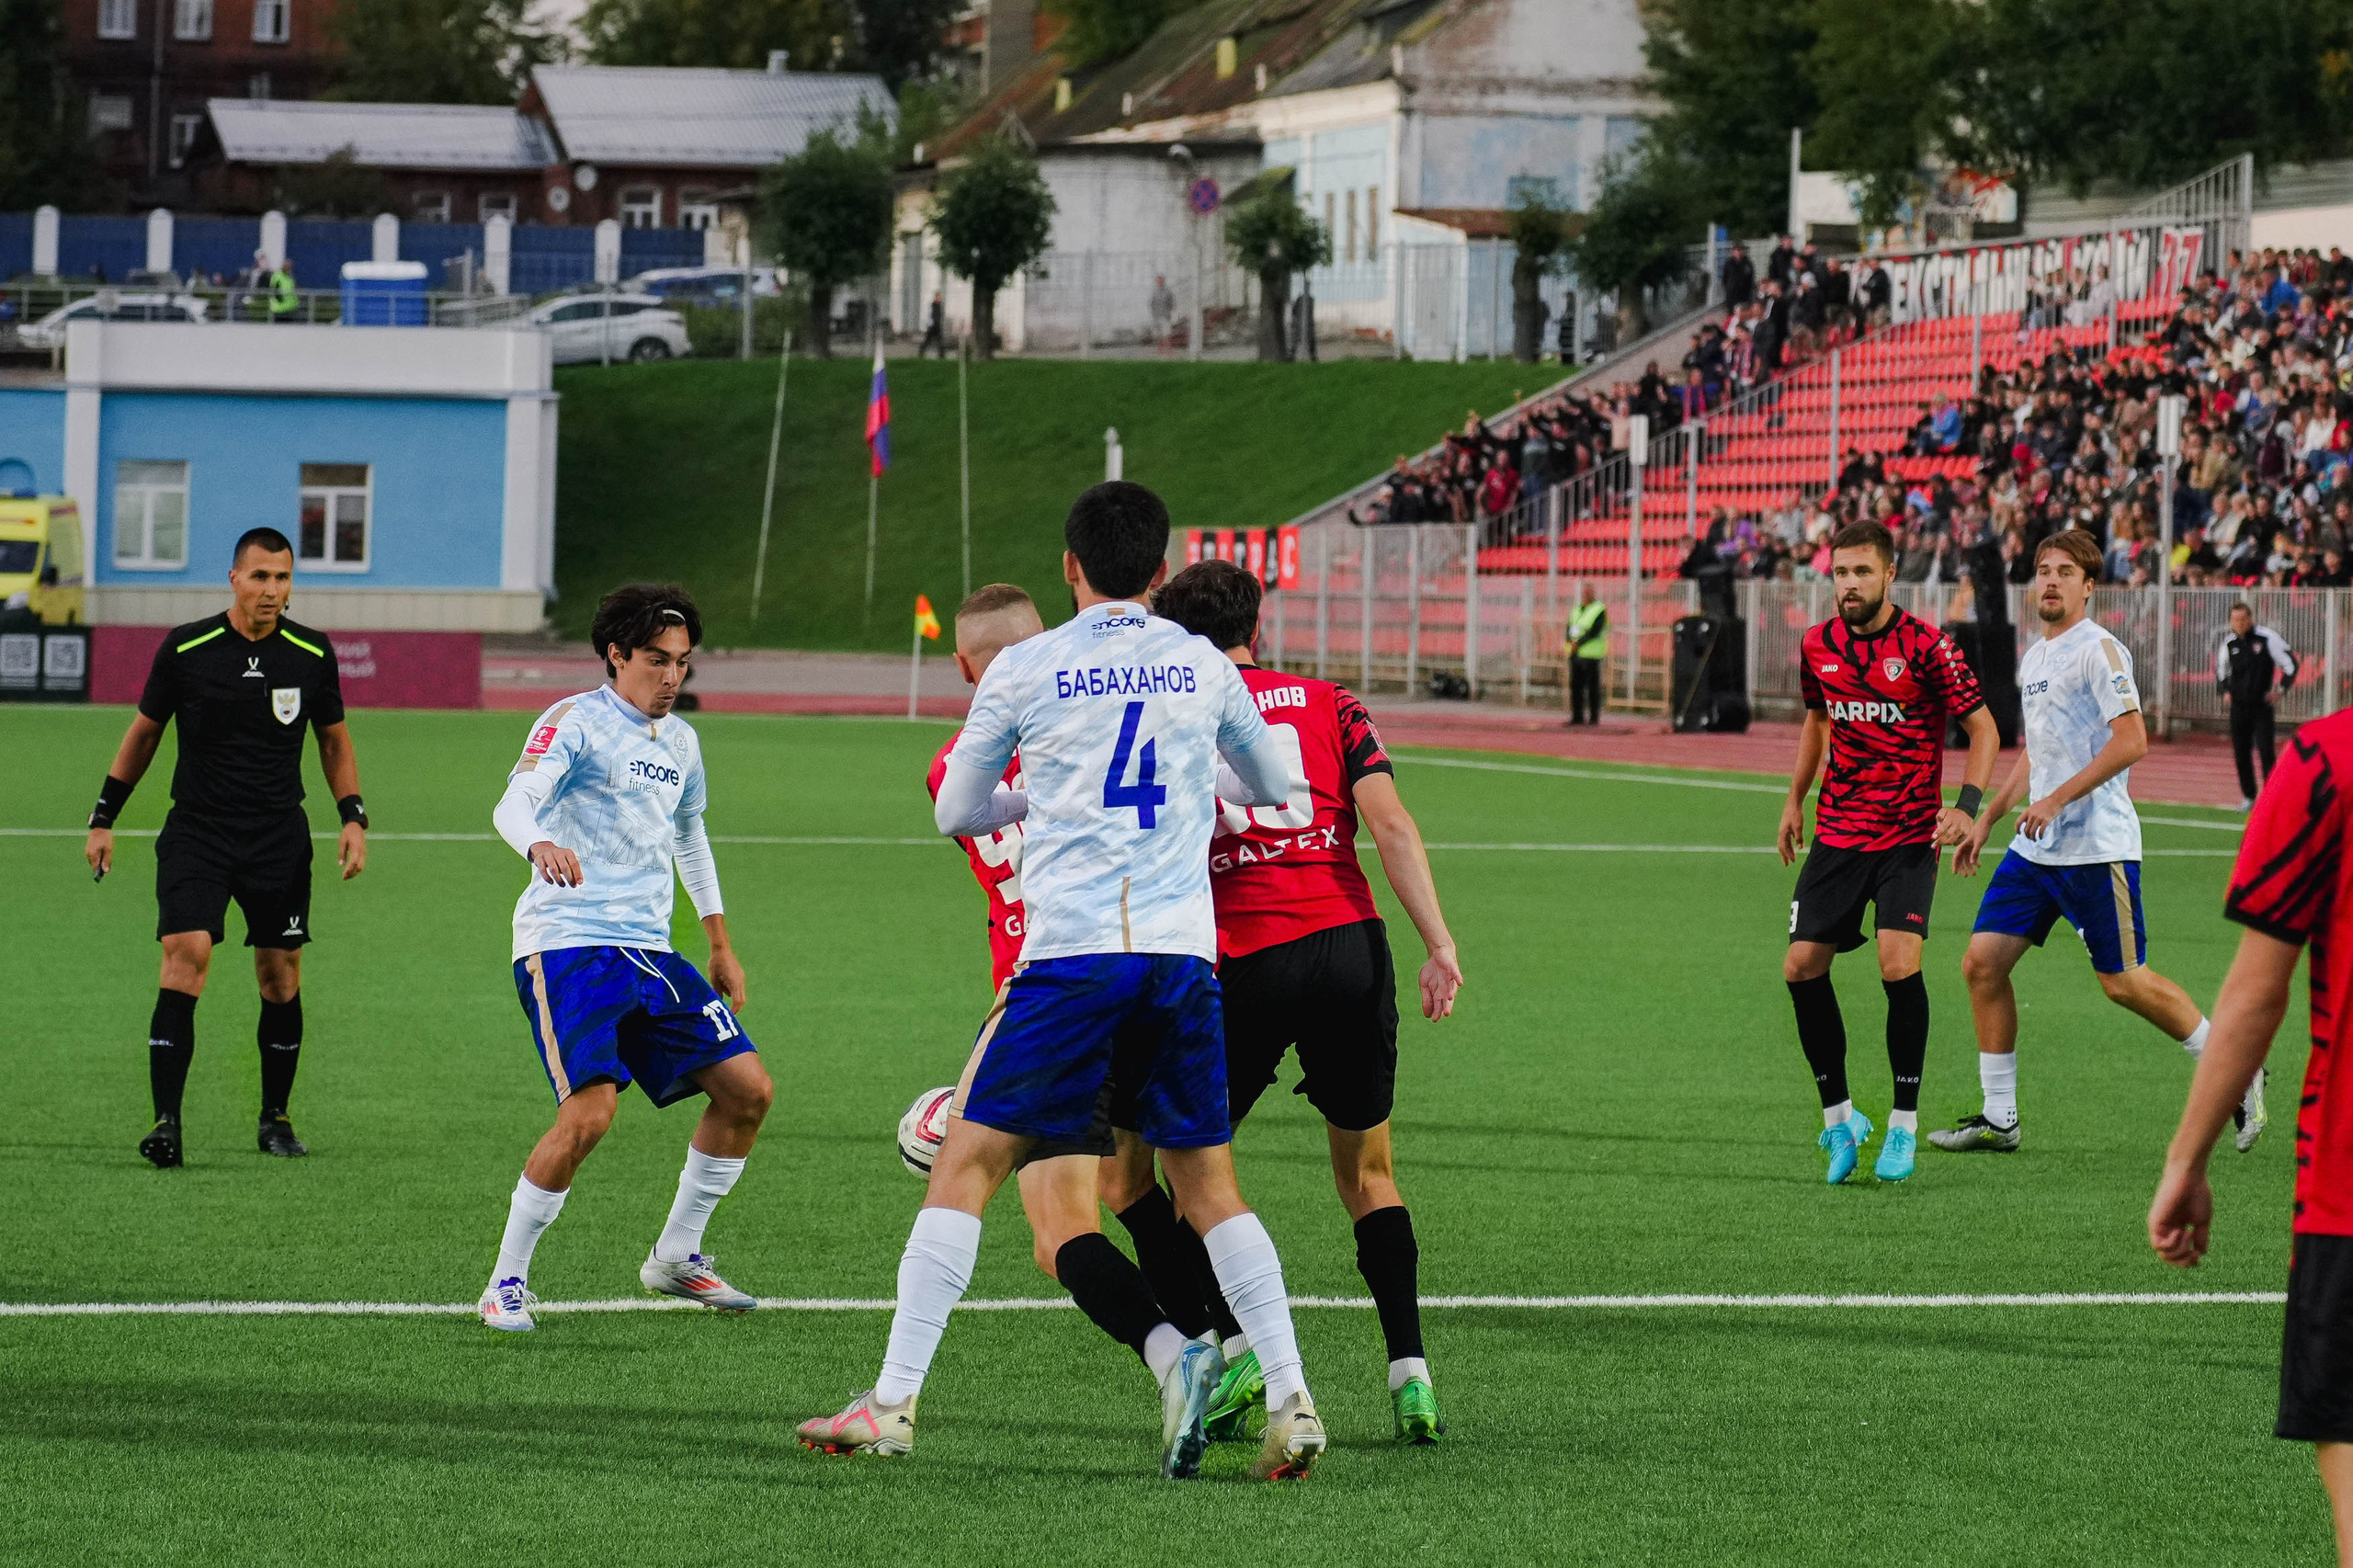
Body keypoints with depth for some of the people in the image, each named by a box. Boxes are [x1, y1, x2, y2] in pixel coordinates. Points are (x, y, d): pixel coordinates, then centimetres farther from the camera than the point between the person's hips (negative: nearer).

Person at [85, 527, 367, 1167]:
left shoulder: (312, 654, 1)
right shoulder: (185, 648, -4)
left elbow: (334, 740, 14)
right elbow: (144, 731, 9)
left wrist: (353, 817, 2)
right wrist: (103, 818, 8)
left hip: (279, 838, 2)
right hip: (196, 833, -2)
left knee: (280, 977, 4)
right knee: (186, 955, -18)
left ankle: (275, 1118, 20)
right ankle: (167, 1122, -20)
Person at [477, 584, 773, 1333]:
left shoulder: (680, 742, 15)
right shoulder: (577, 722, -8)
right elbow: (515, 802, -24)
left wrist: (721, 946, 30)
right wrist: (542, 845, -47)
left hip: (648, 951, 8)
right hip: (567, 943, -8)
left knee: (748, 1089, 3)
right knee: (591, 1108, -24)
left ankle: (676, 1257, 19)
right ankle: (506, 1283, -10)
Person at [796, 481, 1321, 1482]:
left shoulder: (1025, 670, 3)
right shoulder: (1205, 668, 11)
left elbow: (955, 813, 14)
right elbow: (1276, 790, 26)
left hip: (1072, 952, -3)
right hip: (1184, 951, 3)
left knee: (967, 1165, 1)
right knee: (1209, 1187, 12)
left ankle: (893, 1404, -5)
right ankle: (1290, 1403, 2)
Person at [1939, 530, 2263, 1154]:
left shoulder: (2099, 650, -11)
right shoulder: (2034, 658, 17)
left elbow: (2131, 740, -19)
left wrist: (2057, 799, -21)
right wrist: (1988, 819, 24)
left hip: (2095, 846, -8)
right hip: (2035, 846, 8)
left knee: (2123, 981, -3)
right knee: (1982, 961, 0)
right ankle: (1998, 1119, 6)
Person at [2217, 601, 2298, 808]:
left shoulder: (2266, 638, -9)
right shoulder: (2228, 642, 4)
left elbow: (2290, 662, -1)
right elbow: (2220, 667, 24)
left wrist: (2280, 689, -3)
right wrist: (2225, 690, 14)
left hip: (2262, 704, -4)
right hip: (2238, 705, 4)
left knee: (2265, 749, -12)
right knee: (2240, 751, 4)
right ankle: (2248, 796, 15)